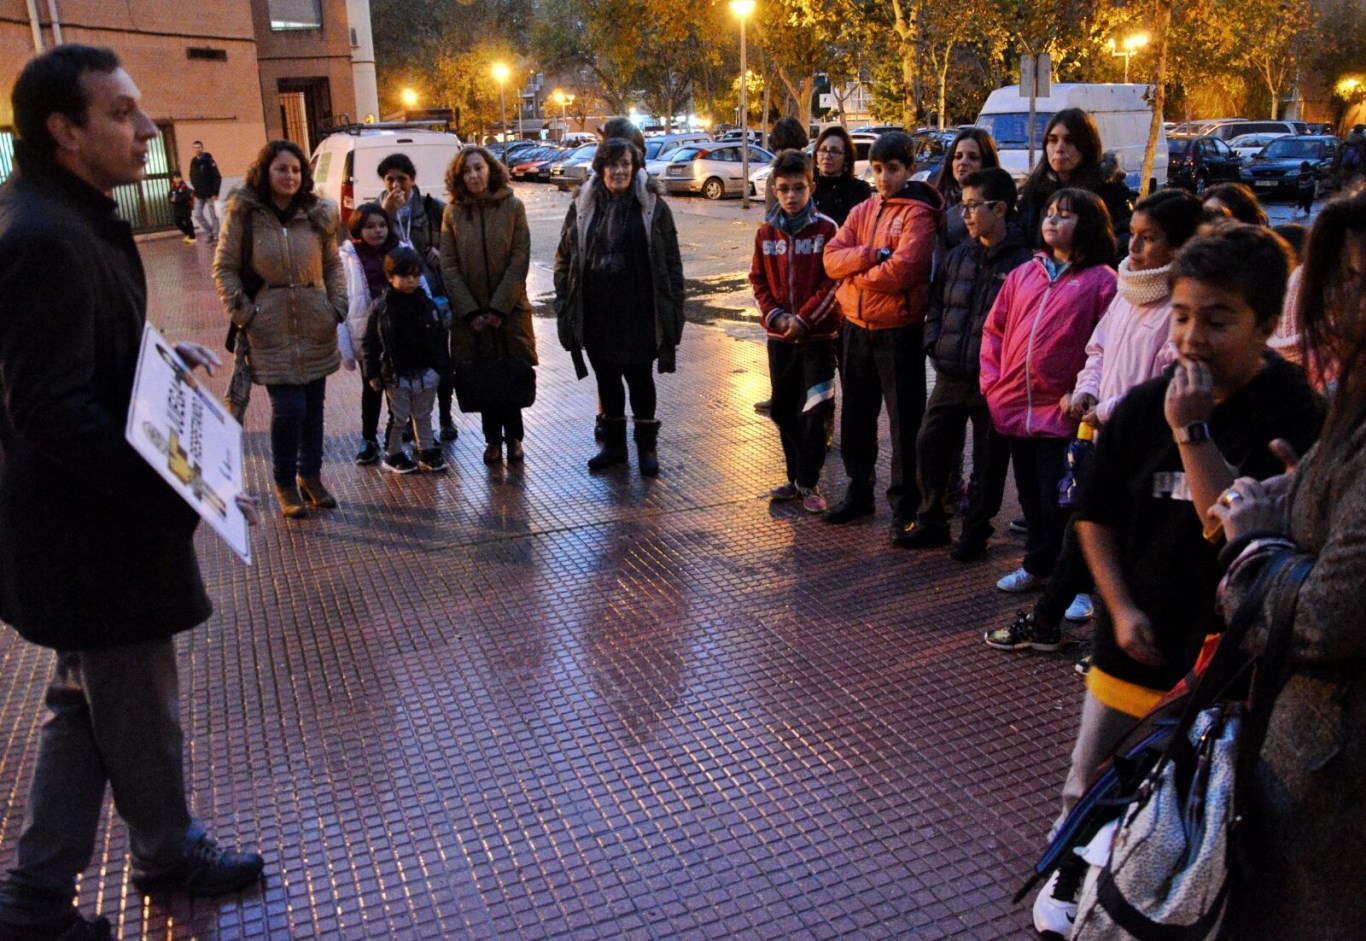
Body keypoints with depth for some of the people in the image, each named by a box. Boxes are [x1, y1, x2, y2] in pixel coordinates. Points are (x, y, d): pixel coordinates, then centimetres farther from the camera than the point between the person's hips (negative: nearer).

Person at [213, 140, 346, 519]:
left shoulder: (317, 214, 6)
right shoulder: (244, 214, -4)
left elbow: (333, 264, 14)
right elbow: (224, 268, -1)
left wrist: (338, 305, 1)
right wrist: (243, 313, -9)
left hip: (316, 328, 4)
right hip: (272, 331, -4)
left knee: (313, 406, 9)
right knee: (289, 408, -9)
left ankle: (310, 475, 27)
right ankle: (285, 484, 10)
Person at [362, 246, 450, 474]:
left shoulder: (428, 305, 0)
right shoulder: (381, 308, -7)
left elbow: (441, 339, 6)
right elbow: (369, 343, -4)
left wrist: (442, 367, 3)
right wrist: (372, 373, -6)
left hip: (426, 372, 3)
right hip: (396, 375, -3)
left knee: (423, 416, 15)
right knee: (398, 418, 5)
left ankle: (427, 452, 25)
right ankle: (393, 454, 20)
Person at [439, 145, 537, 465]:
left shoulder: (512, 207, -1)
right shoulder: (453, 213, 2)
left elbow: (520, 260, -5)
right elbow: (448, 266, 1)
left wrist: (499, 308, -11)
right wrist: (471, 311, -8)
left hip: (510, 309, -1)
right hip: (469, 313, 1)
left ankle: (513, 437, 15)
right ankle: (493, 439, 18)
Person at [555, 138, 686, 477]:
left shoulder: (653, 207, -2)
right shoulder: (582, 207, 4)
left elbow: (671, 262, -1)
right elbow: (564, 259, 8)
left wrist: (673, 308, -6)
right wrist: (565, 306, 2)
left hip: (638, 312, -3)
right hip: (596, 312, 3)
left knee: (639, 377, 3)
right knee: (606, 379, 12)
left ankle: (647, 446, 19)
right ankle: (613, 445, 27)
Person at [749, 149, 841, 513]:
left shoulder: (826, 229, -7)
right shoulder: (766, 232, 5)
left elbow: (833, 282, -10)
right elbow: (758, 280, 8)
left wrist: (803, 318, -15)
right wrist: (775, 316, -7)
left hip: (818, 334, -4)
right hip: (779, 335, 5)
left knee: (814, 411, -3)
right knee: (783, 410, 11)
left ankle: (808, 482, 7)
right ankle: (795, 477, 24)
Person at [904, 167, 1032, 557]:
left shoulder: (1021, 262, -10)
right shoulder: (958, 256, 10)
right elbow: (936, 303, 18)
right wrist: (934, 343, 5)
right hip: (949, 376, 6)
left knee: (988, 459, 7)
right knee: (930, 446, 9)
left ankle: (975, 531, 22)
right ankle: (931, 522, 24)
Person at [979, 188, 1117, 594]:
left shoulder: (1101, 280, -5)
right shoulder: (1023, 275, 11)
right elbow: (994, 329, 14)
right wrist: (992, 384, 4)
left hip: (1061, 415, -5)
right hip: (1016, 408, 6)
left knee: (1058, 502, 0)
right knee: (1030, 496, 18)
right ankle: (1038, 566, 34)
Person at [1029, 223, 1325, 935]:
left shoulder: (1294, 418, -16)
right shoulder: (1143, 407, -5)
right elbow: (1097, 516, 4)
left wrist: (1193, 432, -28)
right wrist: (1121, 609, -4)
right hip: (1135, 643, 4)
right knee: (1091, 782, 18)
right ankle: (1070, 873, 43)